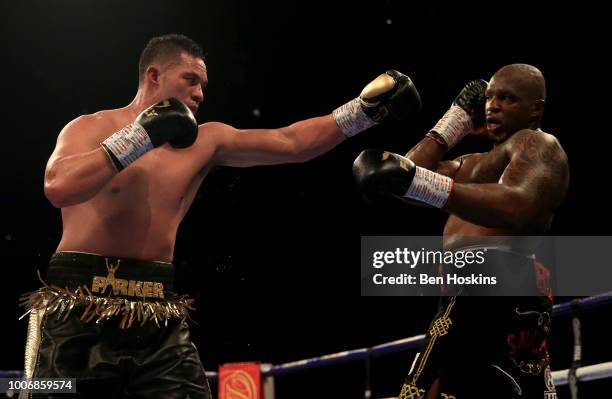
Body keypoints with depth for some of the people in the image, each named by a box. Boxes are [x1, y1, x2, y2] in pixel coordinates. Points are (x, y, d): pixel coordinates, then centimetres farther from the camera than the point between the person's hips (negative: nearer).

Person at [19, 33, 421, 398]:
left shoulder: (205, 142, 10)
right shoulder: (92, 128, -1)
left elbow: (291, 142, 8)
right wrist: (138, 138, -17)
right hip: (79, 312, -4)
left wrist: (366, 109, 1)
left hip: (157, 316, 4)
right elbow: (58, 188, -21)